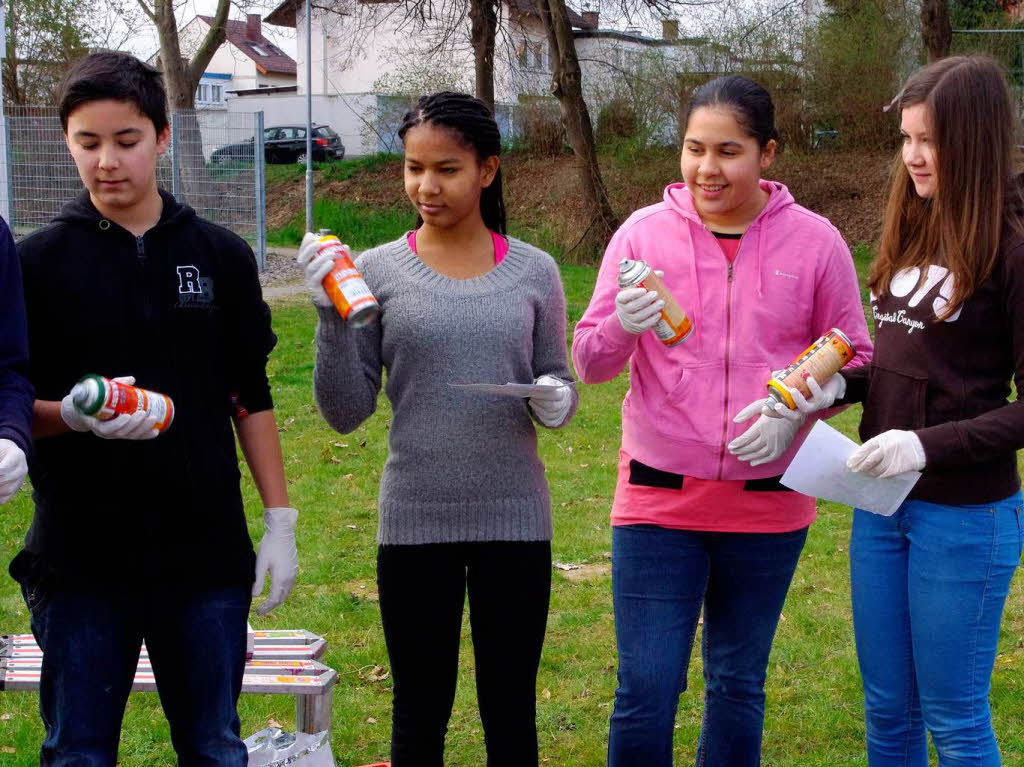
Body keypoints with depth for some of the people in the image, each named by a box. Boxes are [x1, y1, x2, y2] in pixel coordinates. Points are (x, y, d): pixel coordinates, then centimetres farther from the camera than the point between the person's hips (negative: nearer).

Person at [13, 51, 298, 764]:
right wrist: (73, 416, -20)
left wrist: (280, 520, 5)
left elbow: (251, 399, 10)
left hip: (205, 553, 1)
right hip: (78, 561, -1)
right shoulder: (38, 262, 1)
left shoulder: (221, 256, 6)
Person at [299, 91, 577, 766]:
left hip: (515, 520, 1)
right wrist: (333, 318, -16)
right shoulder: (377, 271, -2)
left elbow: (555, 380, 10)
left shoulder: (533, 272, 1)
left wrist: (557, 400, -12)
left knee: (510, 711, 12)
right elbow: (346, 412, -3)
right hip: (414, 524, 0)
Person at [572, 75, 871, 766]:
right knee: (646, 688, -2)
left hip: (768, 502, 1)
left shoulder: (814, 241, -2)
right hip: (659, 497, -1)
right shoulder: (643, 233, -3)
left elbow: (854, 359, 6)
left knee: (739, 684, 14)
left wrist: (795, 408, -12)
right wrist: (624, 326, -23)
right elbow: (590, 362, -1)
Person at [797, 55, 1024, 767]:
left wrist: (931, 444, -23)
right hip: (881, 505, 7)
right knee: (887, 708, 17)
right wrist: (839, 383, -2)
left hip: (964, 513, -7)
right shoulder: (912, 235, 7)